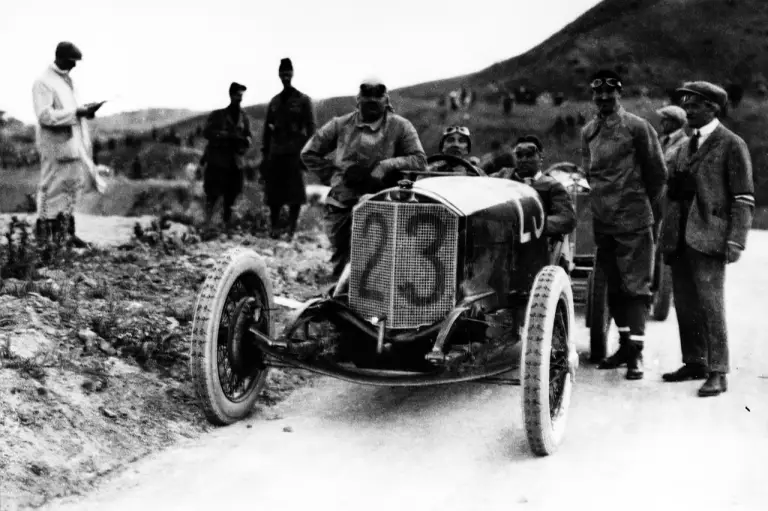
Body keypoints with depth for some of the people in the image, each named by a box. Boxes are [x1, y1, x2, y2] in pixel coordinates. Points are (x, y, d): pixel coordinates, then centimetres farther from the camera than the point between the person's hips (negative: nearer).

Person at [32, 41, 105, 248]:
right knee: (52, 189, 0)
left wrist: (85, 109, 2)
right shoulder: (43, 83, -14)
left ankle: (65, 231, 23)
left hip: (72, 142, 9)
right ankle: (44, 236, 11)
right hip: (56, 145, -9)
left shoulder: (67, 79, 13)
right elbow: (45, 116, -22)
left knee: (72, 186, 12)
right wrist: (76, 112, -23)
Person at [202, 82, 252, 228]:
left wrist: (245, 140, -14)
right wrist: (227, 135, -19)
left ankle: (227, 226, 12)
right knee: (212, 195, -4)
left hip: (235, 163, 4)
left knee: (230, 198, 6)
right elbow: (207, 132, -8)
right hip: (216, 162, -3)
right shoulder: (217, 115, 0)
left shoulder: (244, 118, 11)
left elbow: (249, 137, 11)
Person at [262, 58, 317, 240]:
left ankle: (292, 230, 3)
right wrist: (265, 153, 8)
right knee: (273, 193, 4)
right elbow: (267, 128, 15)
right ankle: (274, 228, 13)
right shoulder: (274, 101, 14)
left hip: (295, 154, -4)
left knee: (295, 194, -3)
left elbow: (310, 129, -2)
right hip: (275, 154, 4)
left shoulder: (303, 100, 2)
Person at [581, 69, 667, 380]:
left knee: (636, 286, -5)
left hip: (634, 222, -6)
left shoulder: (637, 127, -6)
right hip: (602, 222, 6)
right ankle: (625, 345, 23)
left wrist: (649, 210, 2)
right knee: (614, 287, 12)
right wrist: (602, 199, 14)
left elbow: (657, 173, -2)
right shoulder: (588, 132, 10)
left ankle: (636, 352, -3)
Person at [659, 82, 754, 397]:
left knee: (709, 303, -9)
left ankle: (717, 373, -3)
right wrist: (667, 234, 10)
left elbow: (744, 199, -7)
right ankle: (694, 364, 20)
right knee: (685, 303, 9)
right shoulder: (687, 147, 18)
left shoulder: (732, 145, -3)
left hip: (708, 236, -7)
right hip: (680, 236, 7)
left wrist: (735, 241, -15)